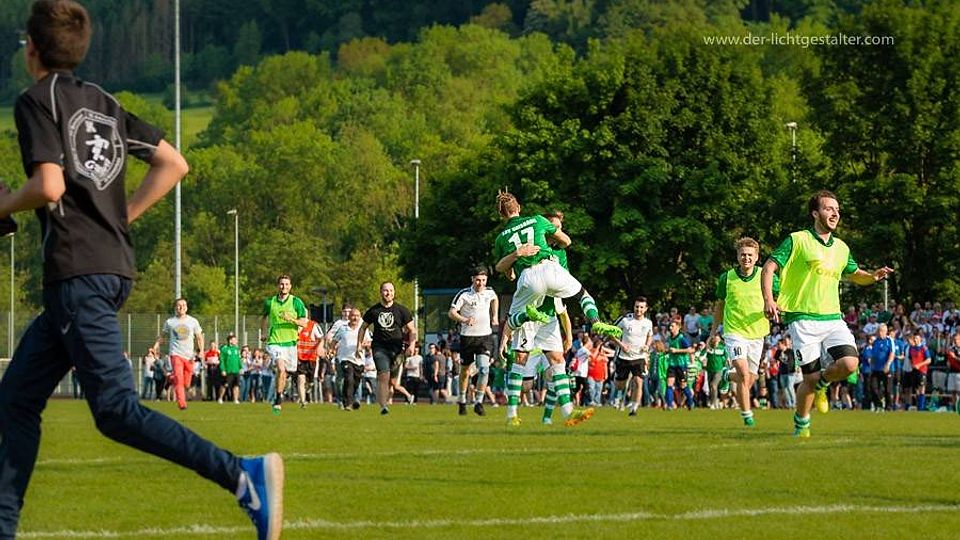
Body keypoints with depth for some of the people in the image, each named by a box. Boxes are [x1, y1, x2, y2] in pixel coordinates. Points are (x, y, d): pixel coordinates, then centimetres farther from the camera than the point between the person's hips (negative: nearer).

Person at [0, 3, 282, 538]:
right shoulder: (104, 103, 18)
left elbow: (49, 187, -17)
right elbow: (174, 164, 17)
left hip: (77, 272, -9)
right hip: (114, 267, 9)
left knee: (116, 409, -15)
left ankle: (243, 475, -28)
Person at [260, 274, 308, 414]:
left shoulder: (296, 302, -2)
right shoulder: (270, 302, 4)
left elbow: (304, 322, -4)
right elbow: (264, 317, 24)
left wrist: (291, 319, -20)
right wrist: (263, 333, 18)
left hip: (290, 342, 1)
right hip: (274, 341, -1)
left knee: (290, 371, 7)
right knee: (281, 368, -20)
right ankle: (278, 400, -12)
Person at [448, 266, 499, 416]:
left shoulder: (489, 292, 2)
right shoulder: (464, 294, -11)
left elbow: (495, 299, 27)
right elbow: (451, 312, -16)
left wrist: (494, 316, 20)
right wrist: (464, 320, -32)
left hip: (485, 336, 2)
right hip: (467, 336, -2)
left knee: (484, 368, -16)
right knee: (465, 370, 9)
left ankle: (478, 402, -11)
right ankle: (462, 400, 29)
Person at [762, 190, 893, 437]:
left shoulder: (841, 248, 14)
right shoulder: (798, 240, -2)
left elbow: (854, 274, 30)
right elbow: (769, 268, -4)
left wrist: (873, 276, 8)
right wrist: (768, 300, -19)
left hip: (833, 318, 5)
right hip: (803, 319, -5)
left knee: (849, 363, -18)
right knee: (810, 376, -7)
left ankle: (821, 383, 15)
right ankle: (801, 425, 17)